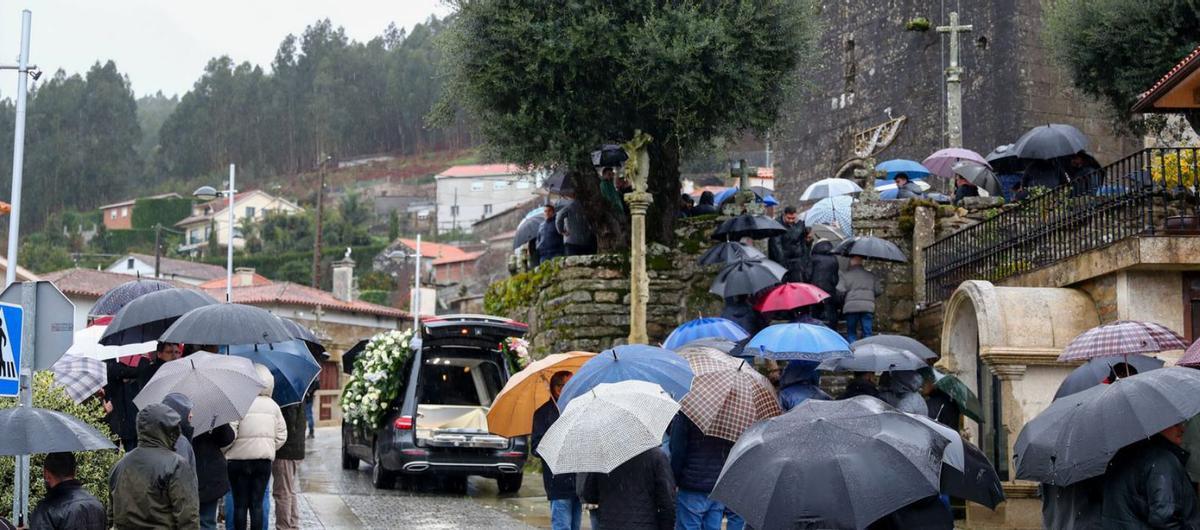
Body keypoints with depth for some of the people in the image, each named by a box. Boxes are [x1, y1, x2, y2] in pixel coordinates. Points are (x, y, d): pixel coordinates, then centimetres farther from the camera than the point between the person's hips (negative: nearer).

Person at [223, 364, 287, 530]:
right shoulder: (273, 406, 4)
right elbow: (281, 436, 7)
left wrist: (220, 451, -2)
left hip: (239, 460, -4)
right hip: (264, 460, 4)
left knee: (240, 504, 4)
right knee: (257, 503, 8)